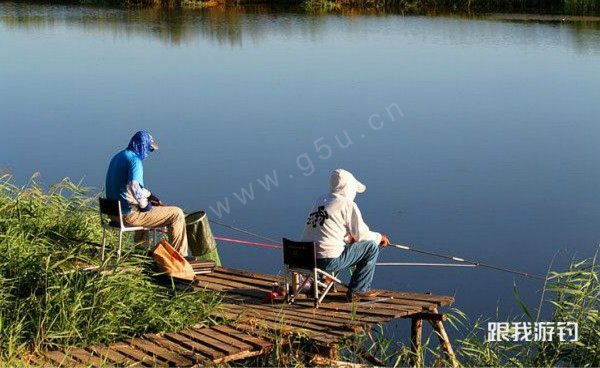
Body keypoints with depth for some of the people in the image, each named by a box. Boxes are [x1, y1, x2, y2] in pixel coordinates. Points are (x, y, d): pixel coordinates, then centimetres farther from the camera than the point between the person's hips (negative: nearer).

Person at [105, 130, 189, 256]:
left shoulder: (118, 157, 13)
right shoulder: (135, 160, -17)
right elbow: (134, 187, -32)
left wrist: (148, 195, 16)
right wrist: (143, 204, -16)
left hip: (113, 211, 10)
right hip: (129, 214, -10)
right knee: (177, 214, -5)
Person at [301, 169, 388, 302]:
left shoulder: (320, 201, 16)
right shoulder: (348, 204, -6)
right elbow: (362, 234, -1)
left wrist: (350, 237, 26)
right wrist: (379, 237, 18)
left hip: (307, 258, 8)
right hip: (329, 261, -8)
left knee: (348, 245, 34)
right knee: (372, 247, 5)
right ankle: (358, 291, 10)